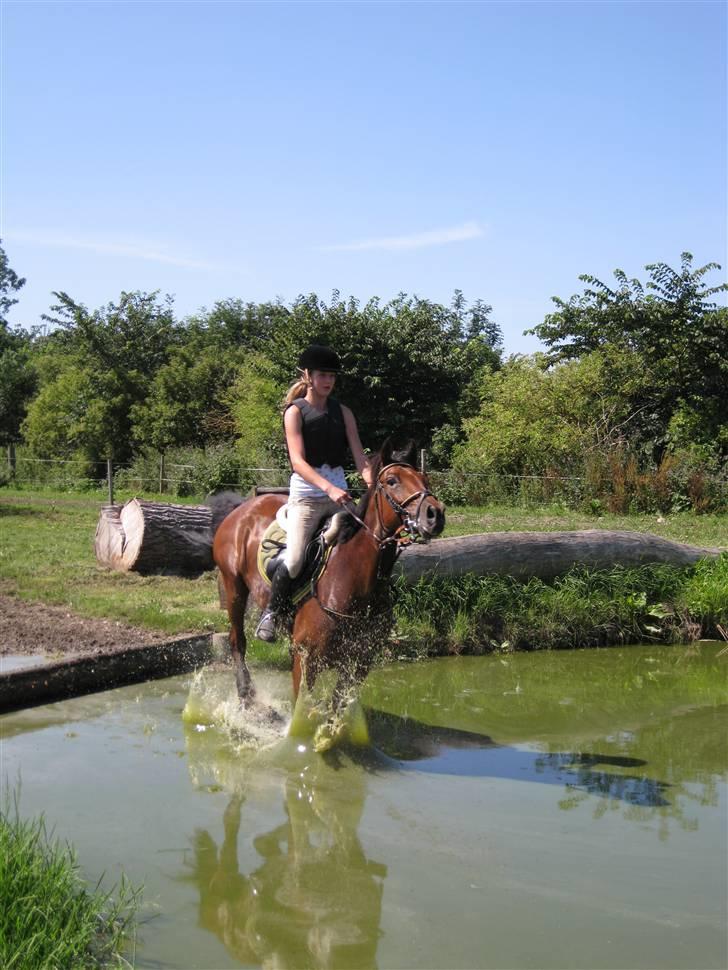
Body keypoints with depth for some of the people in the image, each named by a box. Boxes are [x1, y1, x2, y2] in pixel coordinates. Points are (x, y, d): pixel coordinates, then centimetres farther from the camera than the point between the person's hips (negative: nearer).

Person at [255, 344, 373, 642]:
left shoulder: (342, 412, 12)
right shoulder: (295, 411, -2)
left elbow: (359, 455, 5)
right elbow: (298, 461, -15)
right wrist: (329, 488, -29)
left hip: (339, 491, 5)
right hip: (306, 492, -5)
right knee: (294, 560, -18)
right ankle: (271, 612, 4)